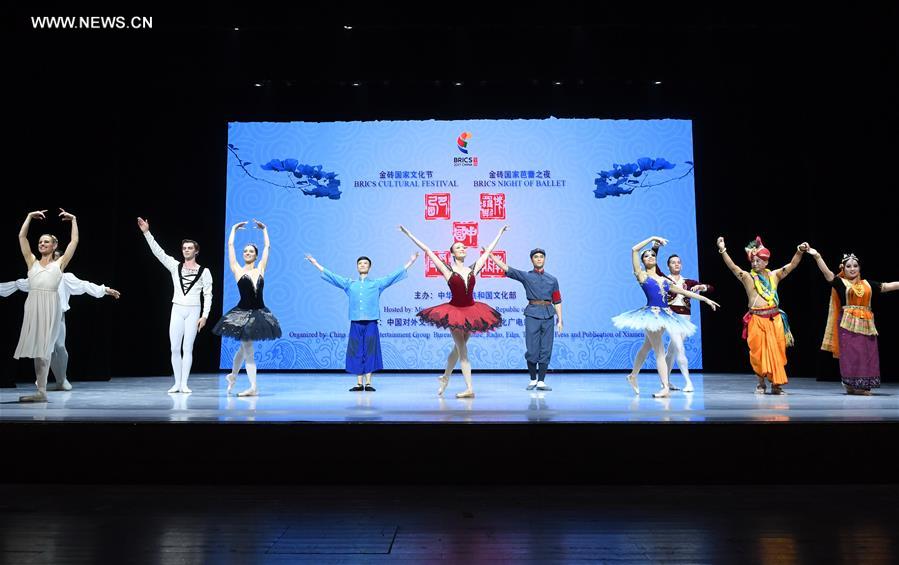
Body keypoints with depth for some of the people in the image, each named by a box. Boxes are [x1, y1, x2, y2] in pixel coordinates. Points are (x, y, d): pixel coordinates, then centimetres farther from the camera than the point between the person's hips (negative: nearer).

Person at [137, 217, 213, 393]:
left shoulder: (204, 271, 0)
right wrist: (147, 233, -8)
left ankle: (184, 384, 4)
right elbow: (158, 252, 0)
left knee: (187, 349, -2)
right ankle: (177, 383, 9)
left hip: (193, 311, -2)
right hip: (177, 310, 3)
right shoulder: (175, 266, 8)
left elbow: (208, 294, -2)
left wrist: (204, 315, -8)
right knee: (174, 348, 1)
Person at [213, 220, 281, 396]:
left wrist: (264, 229, 15)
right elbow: (230, 245, 0)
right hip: (243, 312, -3)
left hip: (259, 313, 3)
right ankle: (253, 387, 0)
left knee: (245, 347, 16)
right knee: (248, 348, -1)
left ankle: (233, 375, 38)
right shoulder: (237, 270, -1)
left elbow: (267, 247, 9)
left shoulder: (260, 269, 5)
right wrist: (234, 228, 9)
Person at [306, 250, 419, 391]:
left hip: (371, 323, -1)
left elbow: (394, 275, 8)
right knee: (356, 353, 2)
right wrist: (315, 264, 15)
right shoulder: (349, 283, 13)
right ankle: (359, 383, 9)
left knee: (370, 352, -1)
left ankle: (368, 383, 4)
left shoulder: (377, 283, 10)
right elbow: (331, 276, 16)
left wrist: (410, 262, 4)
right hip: (355, 323, 1)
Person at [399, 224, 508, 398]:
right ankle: (469, 389, -3)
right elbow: (427, 250, -3)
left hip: (471, 311, 4)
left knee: (458, 348, 15)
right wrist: (409, 235, -2)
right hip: (454, 311, -4)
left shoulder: (473, 269, 5)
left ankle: (445, 377, 35)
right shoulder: (448, 270, -3)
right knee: (462, 350, -4)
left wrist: (500, 232, 24)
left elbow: (488, 250, 15)